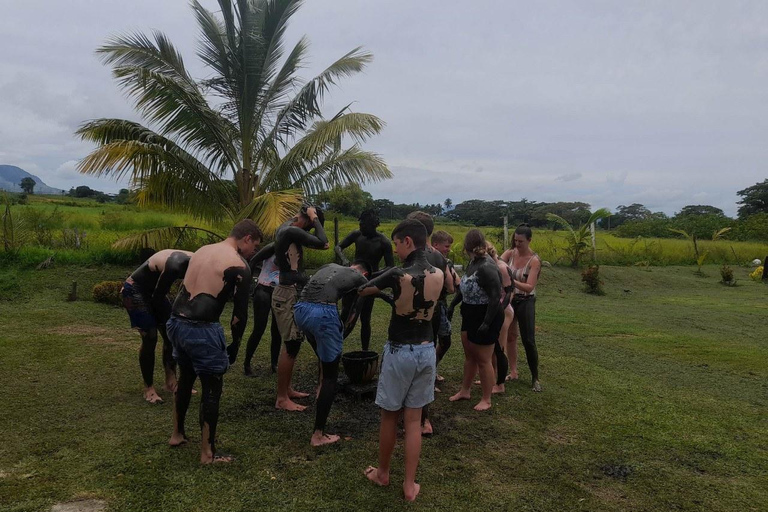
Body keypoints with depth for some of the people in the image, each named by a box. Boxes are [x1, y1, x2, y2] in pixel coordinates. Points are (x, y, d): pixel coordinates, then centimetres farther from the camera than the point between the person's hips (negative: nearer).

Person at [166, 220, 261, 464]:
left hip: (177, 322, 8)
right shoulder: (240, 266, -8)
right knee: (212, 389, 8)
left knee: (185, 378, 27)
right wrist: (235, 345, 7)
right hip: (202, 329, -8)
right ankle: (207, 453, 18)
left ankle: (177, 434, 44)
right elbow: (240, 312, -6)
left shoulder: (202, 250, 15)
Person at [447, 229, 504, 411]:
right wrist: (453, 304, 19)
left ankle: (486, 400, 21)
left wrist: (487, 323, -26)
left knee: (483, 360, 5)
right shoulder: (473, 262, 2)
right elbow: (464, 286, 16)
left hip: (486, 317, -9)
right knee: (469, 355, 20)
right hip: (471, 316, 9)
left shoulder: (487, 267, -26)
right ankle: (464, 391, 36)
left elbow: (496, 297, -27)